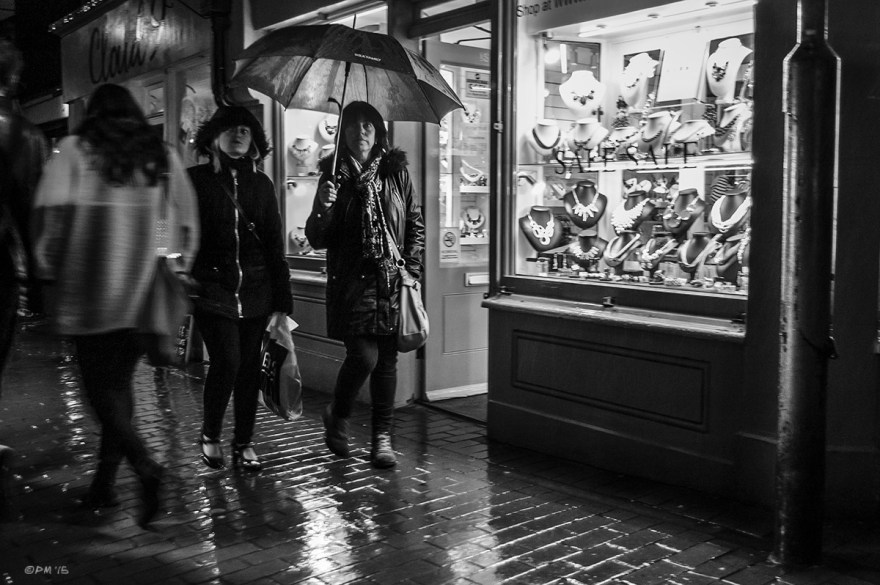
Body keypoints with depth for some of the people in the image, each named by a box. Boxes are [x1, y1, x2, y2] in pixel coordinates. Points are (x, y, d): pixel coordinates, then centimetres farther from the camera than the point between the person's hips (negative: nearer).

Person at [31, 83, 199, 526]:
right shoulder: (162, 156, 9)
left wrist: (48, 269, 1)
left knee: (99, 384, 3)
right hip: (144, 289, 4)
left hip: (90, 287, -4)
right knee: (119, 381, 13)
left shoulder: (75, 149, 0)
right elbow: (186, 218, 6)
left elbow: (51, 212, -9)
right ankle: (104, 484, 19)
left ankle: (145, 466, -16)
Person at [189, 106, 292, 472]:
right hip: (212, 288, -3)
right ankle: (209, 436, 12)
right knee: (227, 362, -12)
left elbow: (274, 243, 10)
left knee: (250, 367, 5)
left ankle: (244, 443, 20)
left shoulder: (261, 184, 11)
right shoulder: (196, 180, 3)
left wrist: (283, 295, 6)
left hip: (256, 289, 3)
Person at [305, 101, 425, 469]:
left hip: (391, 282, 2)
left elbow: (415, 225, 11)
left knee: (386, 359, 5)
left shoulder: (395, 173, 7)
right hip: (350, 283, -2)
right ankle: (337, 415, 18)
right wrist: (323, 208, -16)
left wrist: (412, 270, 1)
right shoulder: (334, 176, 3)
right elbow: (316, 240, 2)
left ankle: (383, 438, 15)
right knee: (364, 355, -11)